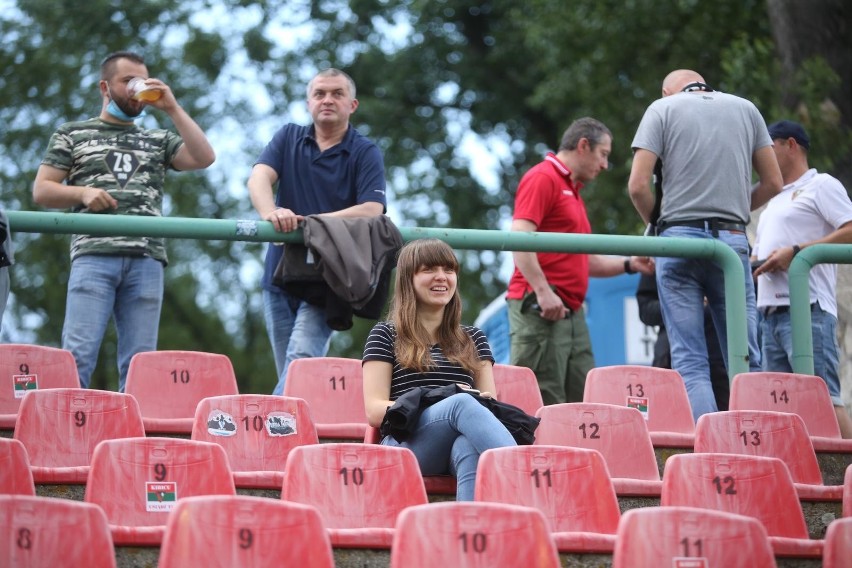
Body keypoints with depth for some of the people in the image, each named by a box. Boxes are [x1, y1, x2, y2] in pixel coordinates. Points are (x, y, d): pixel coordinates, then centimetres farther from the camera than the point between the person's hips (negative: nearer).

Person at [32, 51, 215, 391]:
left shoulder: (158, 140, 23)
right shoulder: (73, 135, 19)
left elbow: (204, 158, 7)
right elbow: (41, 190, 13)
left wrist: (172, 108, 7)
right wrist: (83, 192, -5)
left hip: (147, 259, 2)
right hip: (94, 255, -2)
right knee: (78, 355, -13)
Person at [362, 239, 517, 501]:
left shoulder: (473, 339, 28)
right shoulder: (386, 335, 17)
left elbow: (490, 401, 19)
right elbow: (374, 411, 5)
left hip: (461, 444, 3)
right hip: (406, 444, -2)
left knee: (470, 448, -38)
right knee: (462, 403, -36)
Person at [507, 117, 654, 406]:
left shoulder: (572, 191, 25)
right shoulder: (543, 178, -4)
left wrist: (630, 264, 17)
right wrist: (543, 291, -23)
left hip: (571, 313, 10)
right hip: (541, 309, -10)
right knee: (544, 403, -11)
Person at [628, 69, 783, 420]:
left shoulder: (663, 108, 7)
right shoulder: (745, 108, 16)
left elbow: (637, 186, -2)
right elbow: (773, 182, 13)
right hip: (733, 239, 2)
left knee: (690, 361, -3)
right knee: (745, 359, 3)